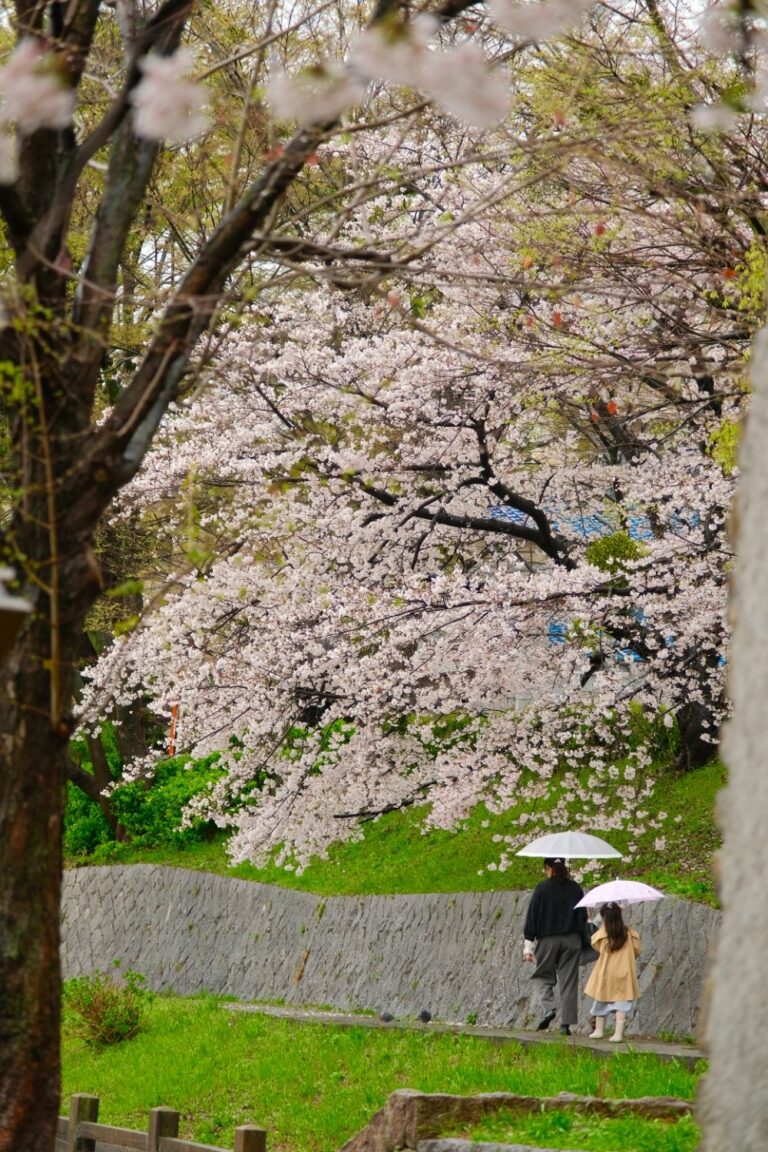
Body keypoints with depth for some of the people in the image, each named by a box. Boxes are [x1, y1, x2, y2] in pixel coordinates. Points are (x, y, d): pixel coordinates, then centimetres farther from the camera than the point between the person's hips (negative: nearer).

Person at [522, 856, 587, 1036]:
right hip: (572, 940, 3)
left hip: (547, 940, -3)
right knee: (569, 981, 6)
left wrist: (528, 946, -2)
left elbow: (532, 917, -6)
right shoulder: (575, 889, 3)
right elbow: (583, 916, 8)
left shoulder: (542, 888, -6)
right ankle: (566, 1023, 3)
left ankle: (547, 1009, -14)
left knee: (542, 976, 11)